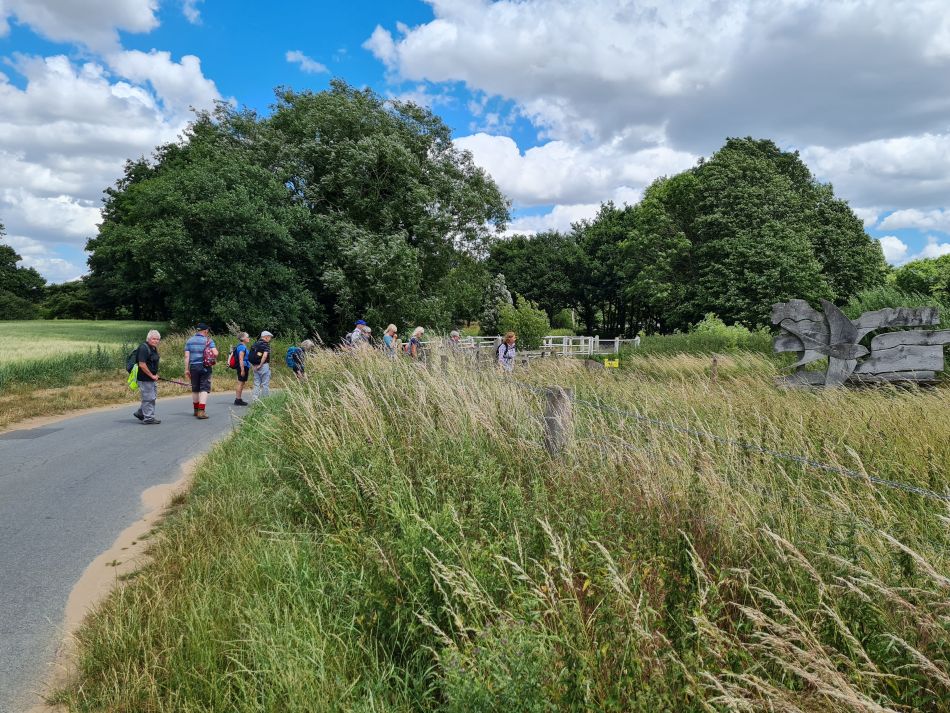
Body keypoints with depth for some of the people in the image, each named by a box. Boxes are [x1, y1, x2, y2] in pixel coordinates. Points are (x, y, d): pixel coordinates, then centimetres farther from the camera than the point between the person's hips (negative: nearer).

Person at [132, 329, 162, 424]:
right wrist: (152, 375, -18)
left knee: (153, 397, 17)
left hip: (152, 378, 10)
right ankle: (148, 418, 4)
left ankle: (140, 413, 29)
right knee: (148, 398, -4)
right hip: (145, 378, -10)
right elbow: (142, 364, -24)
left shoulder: (154, 348, 12)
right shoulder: (144, 348, -18)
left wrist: (155, 375, 12)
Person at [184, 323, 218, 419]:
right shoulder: (208, 340, -3)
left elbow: (187, 356, 2)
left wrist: (186, 369, 4)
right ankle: (201, 411, -11)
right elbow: (215, 353, -13)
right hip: (205, 367, -3)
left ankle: (196, 410, 25)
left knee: (195, 389, 14)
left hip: (193, 367, 4)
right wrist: (212, 359, 8)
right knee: (204, 389, -2)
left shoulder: (189, 341, 6)